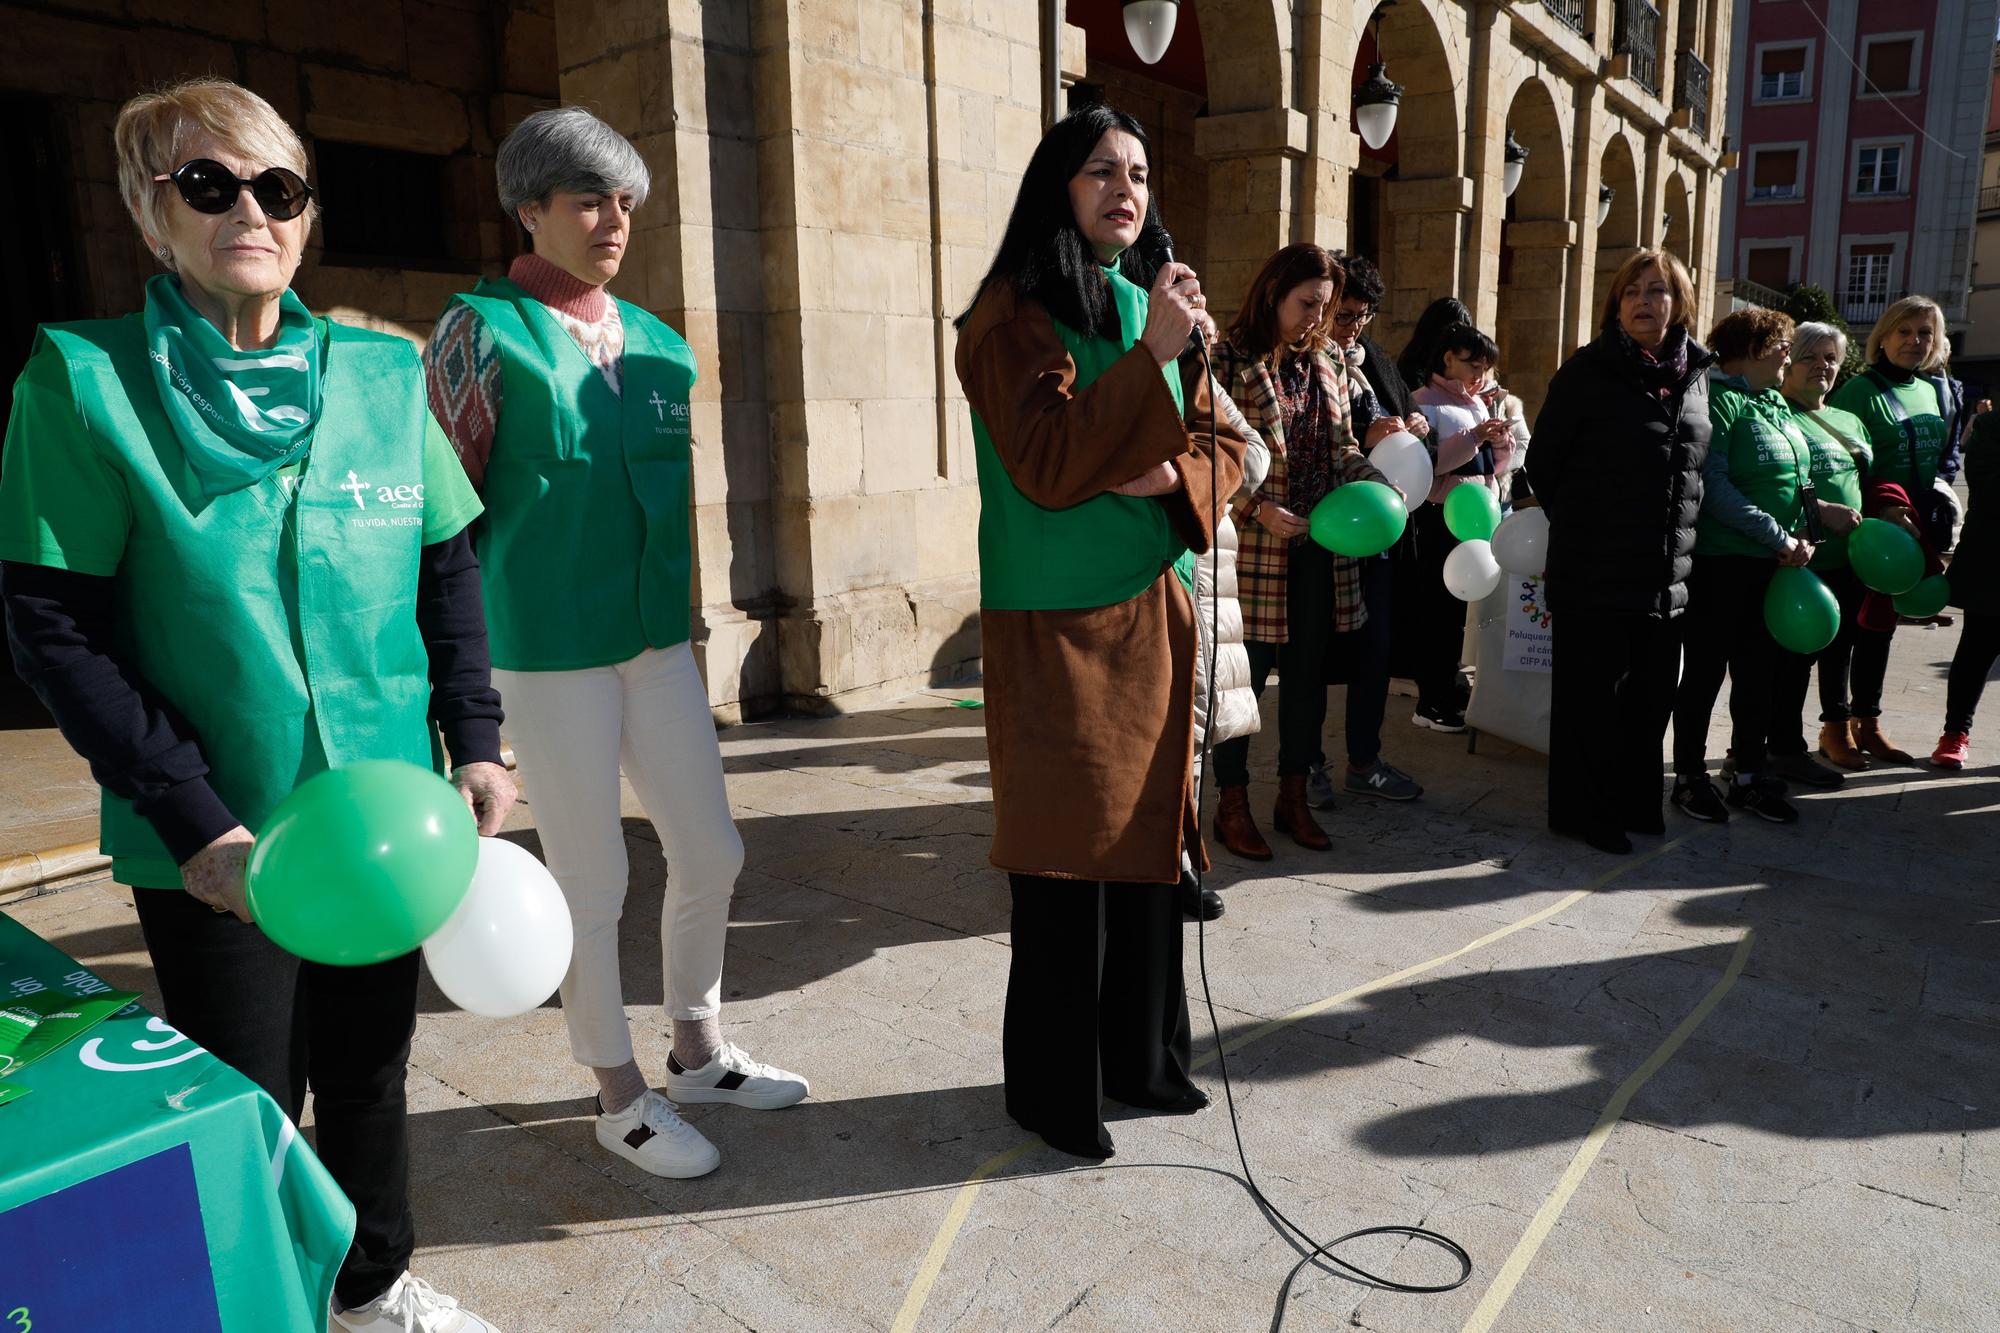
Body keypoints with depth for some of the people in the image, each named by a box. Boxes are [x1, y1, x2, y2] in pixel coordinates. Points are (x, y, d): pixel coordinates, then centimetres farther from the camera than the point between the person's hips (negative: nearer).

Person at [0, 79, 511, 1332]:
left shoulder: (382, 372, 2)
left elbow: (451, 571, 8)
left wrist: (475, 743, 0)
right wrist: (194, 821, -15)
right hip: (214, 846, -3)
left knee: (372, 1072, 19)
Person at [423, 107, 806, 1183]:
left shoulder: (657, 343, 12)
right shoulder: (483, 330, -6)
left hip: (659, 639, 7)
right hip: (549, 651, -6)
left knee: (710, 849, 12)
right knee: (591, 882, 4)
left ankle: (698, 1051, 34)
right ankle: (620, 1097, 23)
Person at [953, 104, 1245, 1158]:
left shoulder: (1153, 307, 14)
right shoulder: (1014, 313, -7)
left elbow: (1222, 446, 15)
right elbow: (1047, 464, -18)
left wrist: (1172, 476, -7)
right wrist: (1150, 359, -21)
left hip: (1153, 613, 7)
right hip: (1055, 627, -6)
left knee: (1145, 834, 13)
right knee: (1064, 852, 0)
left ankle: (1139, 1057, 30)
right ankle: (1052, 1090, 17)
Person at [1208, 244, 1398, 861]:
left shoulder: (1325, 366, 13)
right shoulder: (1230, 360, -7)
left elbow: (1341, 447, 18)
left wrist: (1374, 479, -1)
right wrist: (1259, 508, -20)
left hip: (1321, 544, 7)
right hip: (1256, 545, -6)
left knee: (1307, 672, 12)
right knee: (1245, 673, 2)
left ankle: (1294, 797, 27)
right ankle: (1232, 805, 16)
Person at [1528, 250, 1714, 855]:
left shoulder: (1696, 374, 10)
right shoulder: (1589, 370, -7)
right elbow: (1543, 460, -3)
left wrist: (1678, 542, 15)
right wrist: (1579, 526, 4)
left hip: (1667, 572, 6)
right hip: (1595, 570, -6)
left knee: (1653, 691, 14)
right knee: (1591, 692, 3)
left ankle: (1634, 799, 29)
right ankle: (1581, 810, 15)